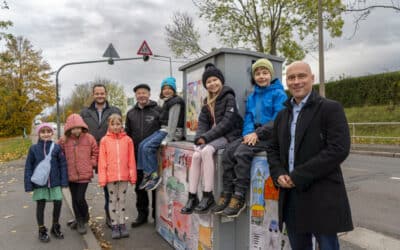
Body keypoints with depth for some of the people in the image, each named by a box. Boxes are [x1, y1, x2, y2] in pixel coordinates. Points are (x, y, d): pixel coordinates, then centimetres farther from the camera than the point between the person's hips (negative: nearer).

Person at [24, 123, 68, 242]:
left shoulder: (56, 147, -3)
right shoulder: (33, 148, -3)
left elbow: (63, 165, -1)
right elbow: (28, 167, 0)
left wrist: (64, 181, -5)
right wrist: (28, 184, -5)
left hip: (55, 182, 0)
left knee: (58, 203, 4)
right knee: (40, 205, 9)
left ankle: (55, 227, 27)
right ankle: (42, 230, 27)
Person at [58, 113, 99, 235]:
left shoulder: (89, 138, -5)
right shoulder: (64, 140, -2)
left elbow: (96, 152, 5)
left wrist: (91, 164, -2)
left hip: (85, 174, -3)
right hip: (71, 174, 3)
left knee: (80, 198, -6)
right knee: (74, 199, 13)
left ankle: (84, 217, 21)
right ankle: (80, 222, 30)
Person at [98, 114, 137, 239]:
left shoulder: (127, 140, 0)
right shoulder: (104, 140, -1)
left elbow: (131, 159, 1)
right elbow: (102, 160, -3)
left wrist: (132, 175, -1)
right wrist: (102, 177, -6)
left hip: (124, 175, 1)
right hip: (110, 176, -1)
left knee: (122, 199, 12)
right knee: (112, 200, 10)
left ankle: (122, 224, 25)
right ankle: (114, 226, 22)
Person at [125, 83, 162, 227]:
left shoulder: (158, 110, -3)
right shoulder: (131, 113, 11)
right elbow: (127, 134, 14)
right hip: (137, 156, 4)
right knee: (139, 187, 13)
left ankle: (157, 214, 23)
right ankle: (142, 214, 28)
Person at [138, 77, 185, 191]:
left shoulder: (176, 102, -10)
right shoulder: (167, 102, 20)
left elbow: (173, 121, -17)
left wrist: (168, 138, -22)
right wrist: (165, 136, 7)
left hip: (173, 132, -9)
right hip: (163, 130, 9)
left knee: (148, 147, -20)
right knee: (142, 145, -3)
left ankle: (154, 176, -12)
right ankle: (147, 174, -1)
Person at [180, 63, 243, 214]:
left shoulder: (229, 97, -4)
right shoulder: (207, 102, 17)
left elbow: (227, 122, -15)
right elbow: (202, 122, 9)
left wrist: (206, 137, -20)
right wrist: (200, 137, -12)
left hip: (227, 135, -6)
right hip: (211, 137, 6)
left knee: (206, 151, -31)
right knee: (196, 155, -20)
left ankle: (208, 196, -24)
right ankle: (192, 197, -15)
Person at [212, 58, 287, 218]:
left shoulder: (279, 94, -3)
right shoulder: (251, 97, 17)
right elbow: (248, 118, 11)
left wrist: (258, 133, -20)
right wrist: (248, 132, -11)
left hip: (270, 136, -6)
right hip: (253, 134, 6)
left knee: (242, 152, -29)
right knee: (228, 151, -17)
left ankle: (239, 197, -20)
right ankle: (227, 194, -12)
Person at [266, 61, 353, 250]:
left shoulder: (330, 108, -6)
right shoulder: (282, 115, 14)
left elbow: (339, 149, -17)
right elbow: (273, 149, 16)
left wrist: (298, 176, -18)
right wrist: (278, 174, -4)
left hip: (322, 197, -5)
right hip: (290, 196, 6)